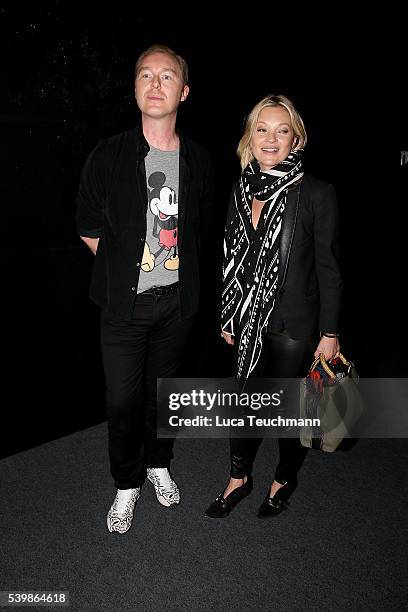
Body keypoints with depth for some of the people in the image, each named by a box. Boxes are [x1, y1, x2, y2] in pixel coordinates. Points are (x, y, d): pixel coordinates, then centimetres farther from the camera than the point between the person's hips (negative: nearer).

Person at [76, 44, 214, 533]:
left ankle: (158, 463, 41)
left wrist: (182, 272, 9)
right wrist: (125, 266, 3)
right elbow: (89, 229, 2)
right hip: (125, 303, -2)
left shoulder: (198, 161, 2)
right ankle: (127, 484, 27)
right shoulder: (108, 156, -7)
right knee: (123, 398, 4)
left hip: (177, 301, 3)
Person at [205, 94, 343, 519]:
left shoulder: (316, 194, -12)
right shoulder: (242, 189, 3)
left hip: (293, 324, -4)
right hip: (249, 320, 4)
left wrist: (330, 332, -8)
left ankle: (285, 478, 38)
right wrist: (228, 316, 11)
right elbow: (232, 258, 8)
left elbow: (328, 269, -8)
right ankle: (239, 477, 37)